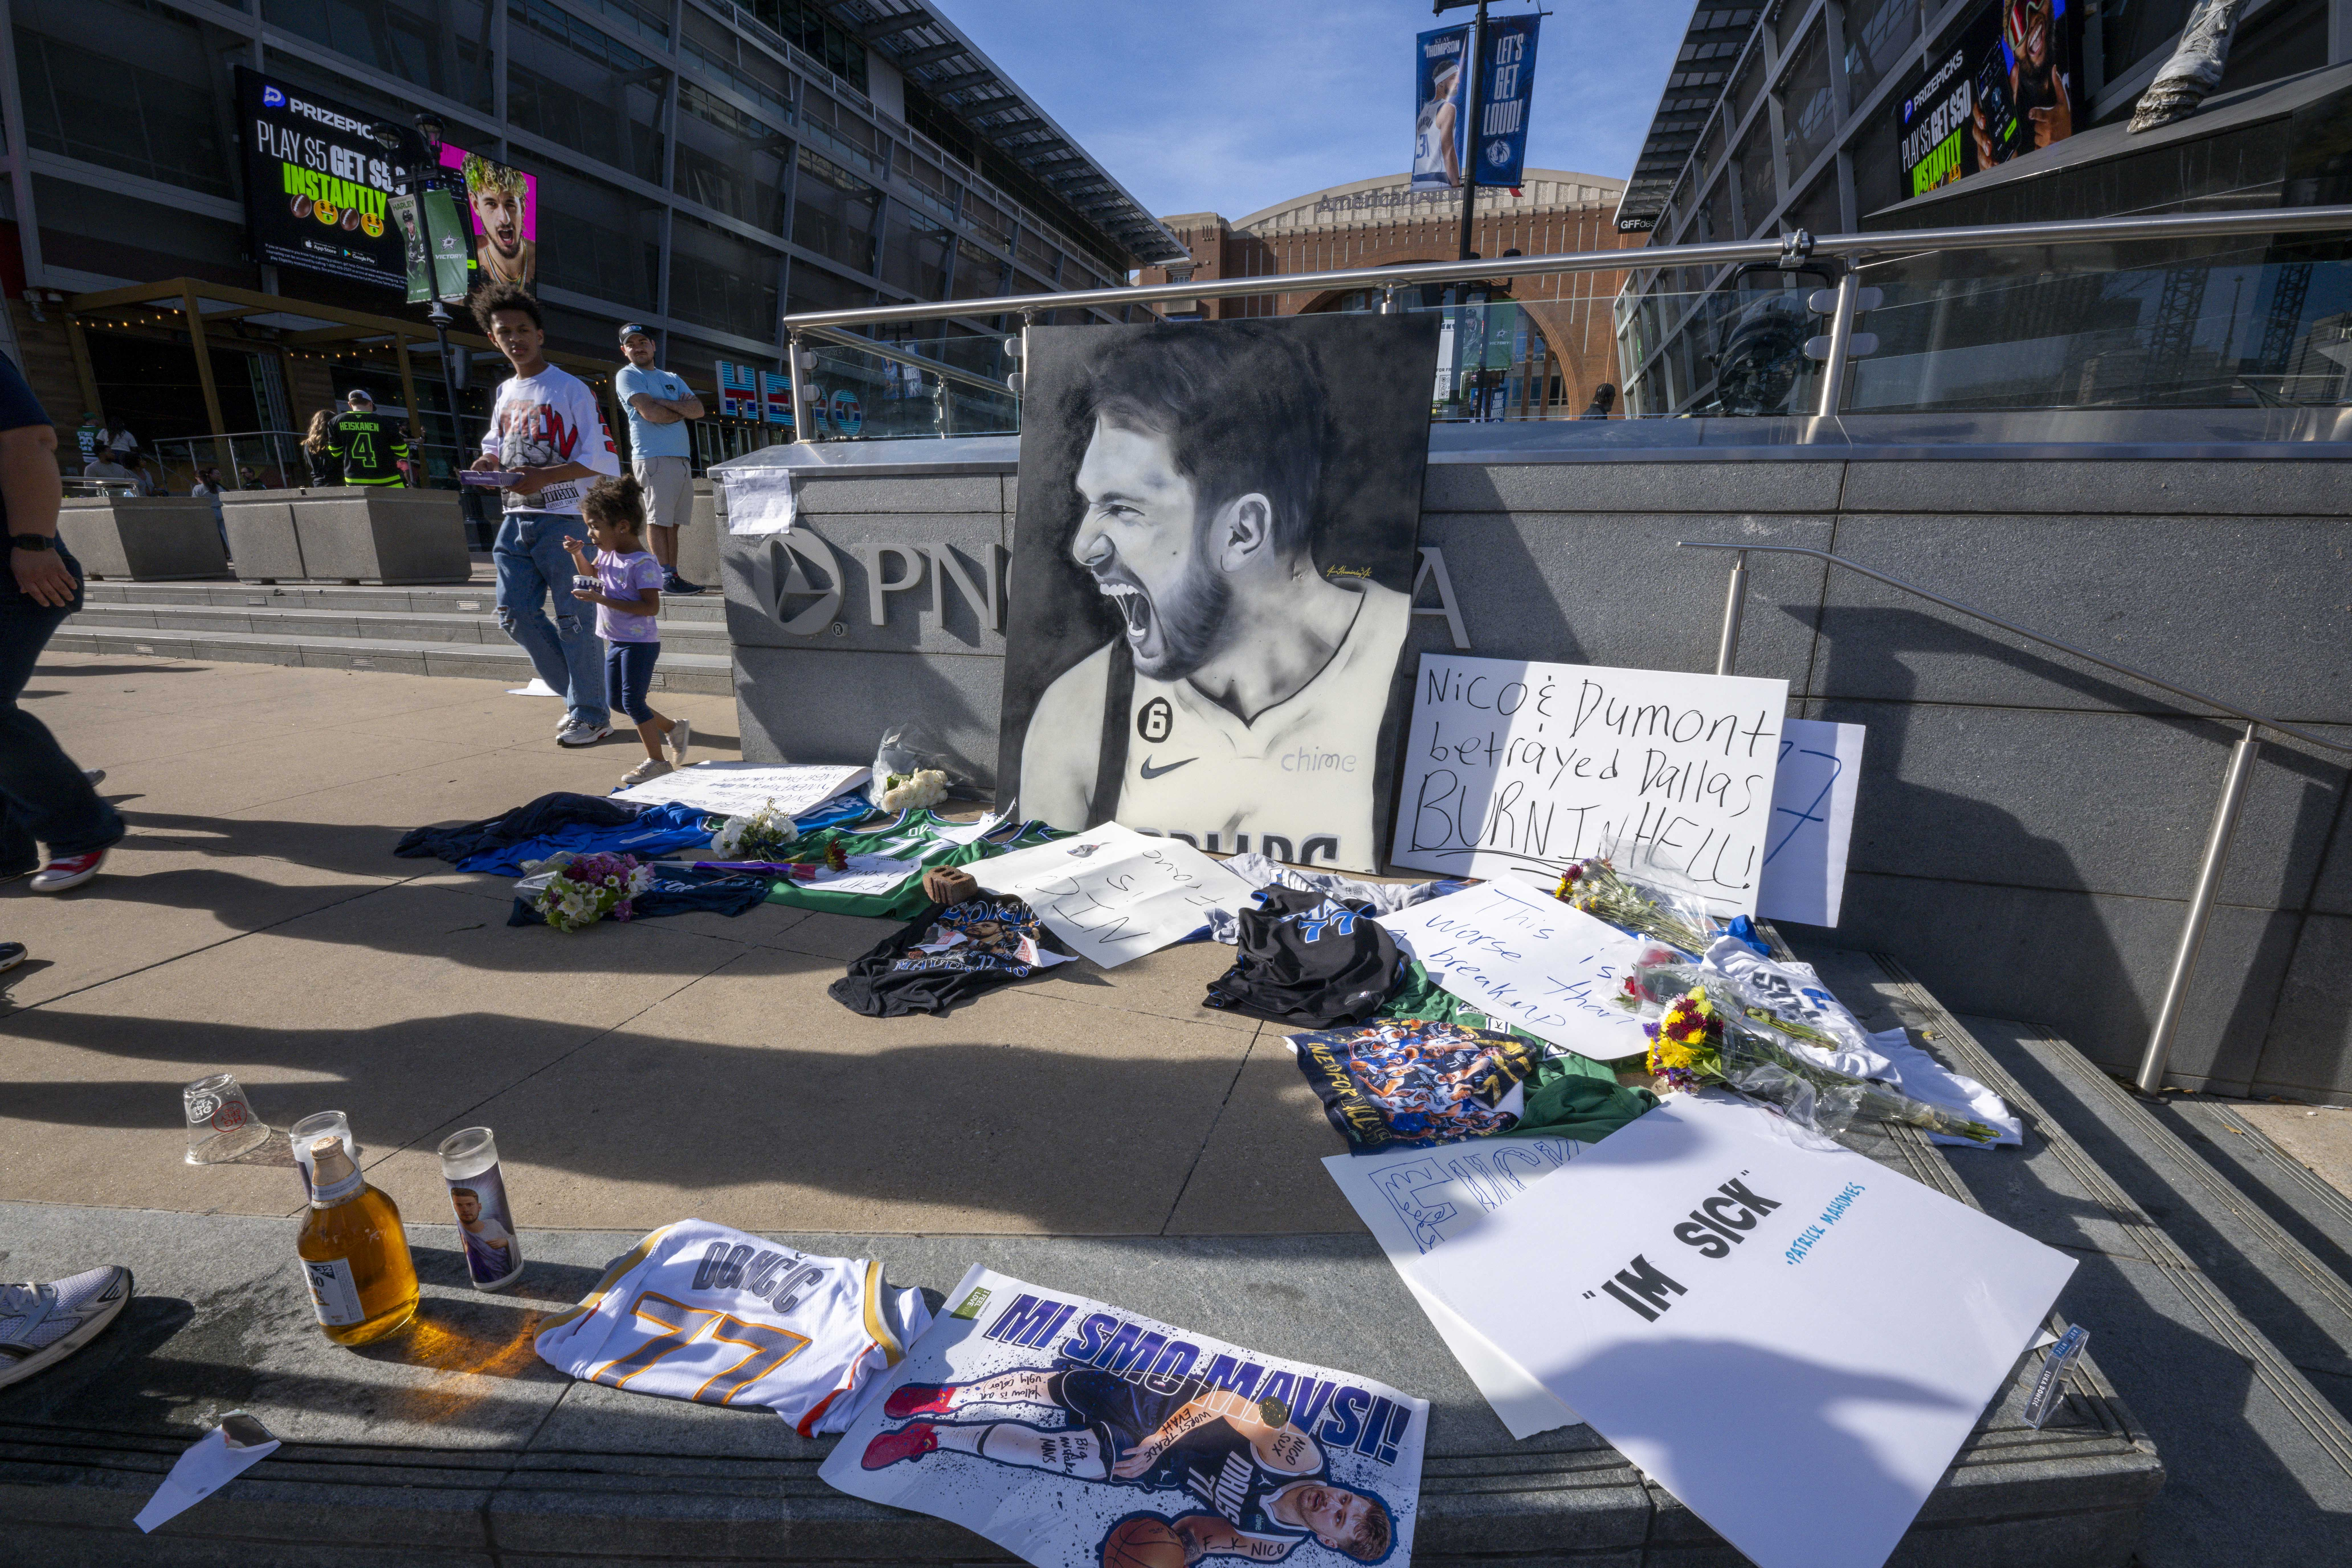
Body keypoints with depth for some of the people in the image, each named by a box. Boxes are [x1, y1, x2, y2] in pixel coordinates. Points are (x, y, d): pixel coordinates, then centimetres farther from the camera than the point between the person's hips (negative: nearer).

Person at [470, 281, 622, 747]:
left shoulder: (571, 390, -4)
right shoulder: (505, 392, 17)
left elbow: (602, 460, -10)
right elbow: (495, 446, 28)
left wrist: (544, 477, -20)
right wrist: (488, 462, 5)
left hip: (565, 519, -7)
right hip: (517, 518, 7)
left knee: (574, 619, -5)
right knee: (515, 614, 5)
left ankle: (591, 715, 6)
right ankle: (578, 695, 20)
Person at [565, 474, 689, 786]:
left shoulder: (643, 564, -21)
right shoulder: (608, 553, 5)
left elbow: (651, 607, -28)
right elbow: (591, 572, 28)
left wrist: (603, 600, -28)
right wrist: (577, 553, 7)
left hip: (640, 643, -10)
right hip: (615, 641, 10)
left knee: (633, 701, -6)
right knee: (616, 700, 16)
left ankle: (657, 761, 5)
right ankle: (674, 728, 28)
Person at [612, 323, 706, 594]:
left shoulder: (673, 379, 24)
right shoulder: (628, 376, 5)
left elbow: (699, 410, 8)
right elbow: (649, 412, -11)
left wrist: (667, 404, -5)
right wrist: (683, 410, 4)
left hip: (681, 459, 6)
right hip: (654, 457, -6)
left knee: (672, 522, 4)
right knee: (659, 520, -9)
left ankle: (672, 576, 5)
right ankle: (666, 578, -12)